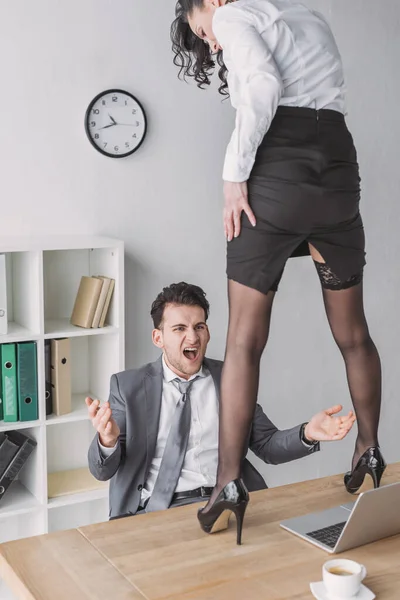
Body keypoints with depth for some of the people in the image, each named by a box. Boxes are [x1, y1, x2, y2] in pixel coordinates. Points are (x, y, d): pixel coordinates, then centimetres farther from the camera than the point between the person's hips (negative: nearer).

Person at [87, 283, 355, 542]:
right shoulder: (128, 386, 6)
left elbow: (267, 446, 14)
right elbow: (103, 471, 3)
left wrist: (307, 434, -7)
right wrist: (107, 440, -21)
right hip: (160, 509, -2)